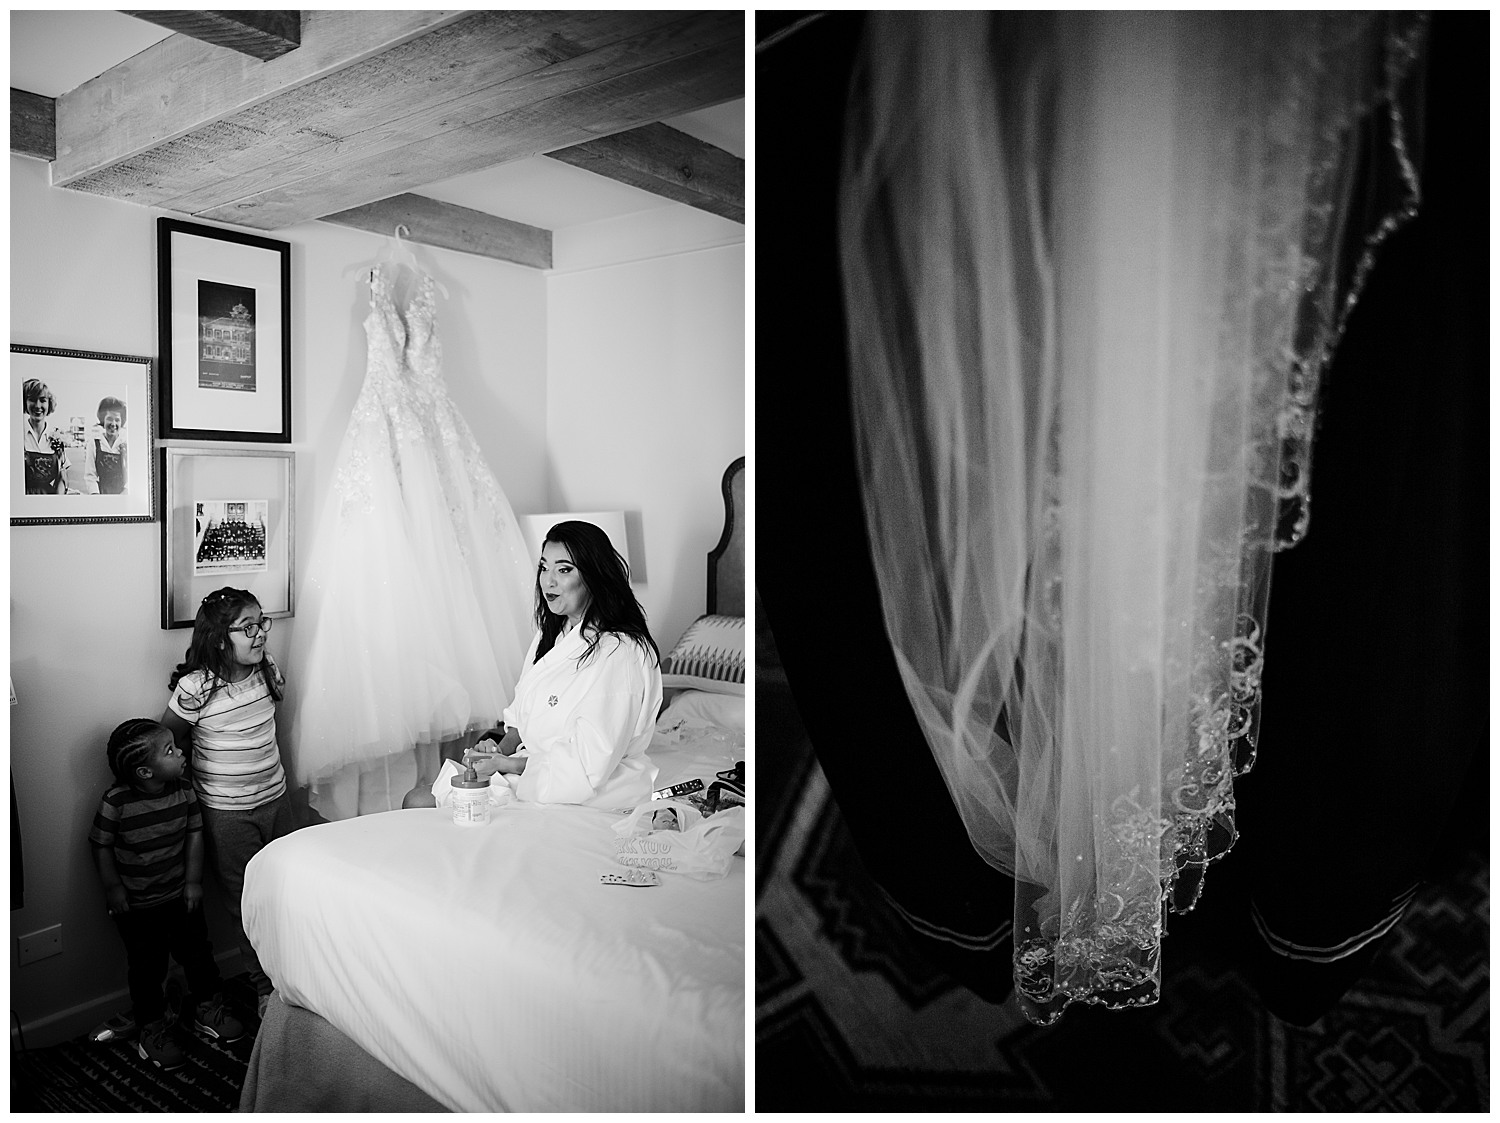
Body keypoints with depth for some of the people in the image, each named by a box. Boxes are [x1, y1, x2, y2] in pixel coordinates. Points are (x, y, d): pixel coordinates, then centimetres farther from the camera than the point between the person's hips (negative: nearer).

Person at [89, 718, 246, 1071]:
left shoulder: (184, 792, -11)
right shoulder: (116, 802, -23)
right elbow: (101, 844, -10)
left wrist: (193, 880, -1)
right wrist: (113, 887, -8)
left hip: (180, 895, 4)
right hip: (137, 906, -4)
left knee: (198, 954, 15)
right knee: (147, 969, 11)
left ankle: (205, 1007, 38)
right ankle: (152, 1030, 31)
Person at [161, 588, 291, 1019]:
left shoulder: (269, 671, -4)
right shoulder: (195, 688, -19)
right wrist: (215, 763, 1)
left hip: (275, 798, 5)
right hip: (227, 811, -4)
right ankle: (264, 987, 24)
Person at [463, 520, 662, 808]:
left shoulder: (619, 655, -24)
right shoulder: (551, 632, 6)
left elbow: (590, 765, -24)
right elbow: (523, 714, 13)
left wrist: (509, 764, -17)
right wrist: (501, 749, -7)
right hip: (535, 768, 8)